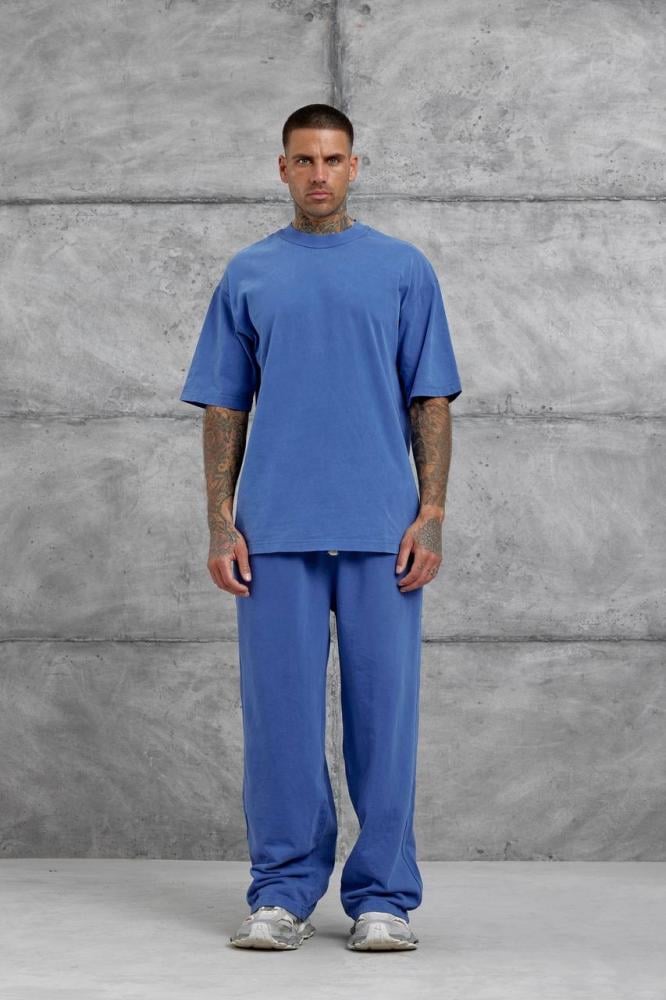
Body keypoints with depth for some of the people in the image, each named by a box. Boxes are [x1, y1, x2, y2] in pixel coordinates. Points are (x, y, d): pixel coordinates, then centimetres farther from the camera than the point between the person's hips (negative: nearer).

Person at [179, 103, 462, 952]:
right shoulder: (248, 275, 10)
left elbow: (430, 401, 3)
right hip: (276, 532, 1)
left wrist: (430, 515, -7)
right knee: (279, 712, 2)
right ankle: (282, 891, 12)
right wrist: (221, 522, -2)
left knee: (383, 711, 1)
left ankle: (382, 895, 10)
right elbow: (223, 407, 8)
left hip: (381, 531, -1)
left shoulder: (404, 269, 6)